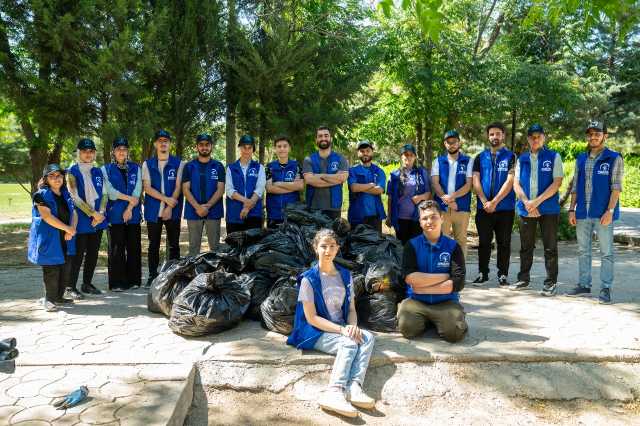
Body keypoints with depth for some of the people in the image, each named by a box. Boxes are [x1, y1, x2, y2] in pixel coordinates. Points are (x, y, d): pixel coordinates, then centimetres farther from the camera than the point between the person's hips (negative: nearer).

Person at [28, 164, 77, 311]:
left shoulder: (66, 194, 13)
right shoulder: (42, 194, -7)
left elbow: (74, 213, 9)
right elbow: (47, 216, -17)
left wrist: (72, 228, -10)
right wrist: (67, 228, -16)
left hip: (66, 239, 6)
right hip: (49, 239, -6)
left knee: (66, 269, 9)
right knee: (52, 270, -4)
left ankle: (59, 296, 22)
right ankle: (49, 299, 9)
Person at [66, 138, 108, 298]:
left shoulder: (98, 171, 13)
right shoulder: (73, 172, -3)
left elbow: (104, 194, 9)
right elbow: (75, 198, -11)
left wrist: (101, 213, -6)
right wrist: (93, 213, -14)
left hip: (98, 219, 5)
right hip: (81, 220, -5)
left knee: (93, 253, 10)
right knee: (78, 254, -4)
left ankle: (87, 284, 21)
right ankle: (70, 288, 4)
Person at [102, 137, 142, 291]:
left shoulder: (135, 168, 12)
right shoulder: (106, 169, 7)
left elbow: (137, 191, 2)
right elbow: (111, 191, -4)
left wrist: (130, 208, -8)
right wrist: (130, 198, -9)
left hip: (133, 214, 2)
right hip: (115, 214, -2)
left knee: (134, 247, 3)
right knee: (116, 248, -1)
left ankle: (133, 280, 12)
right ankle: (117, 283, 5)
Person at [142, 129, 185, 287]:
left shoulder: (178, 163, 5)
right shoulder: (147, 164, 9)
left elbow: (178, 187, -3)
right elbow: (147, 187, -1)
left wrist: (170, 207, -12)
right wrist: (166, 198, -13)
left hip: (173, 211, -1)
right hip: (153, 211, 1)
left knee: (174, 245, 2)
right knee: (153, 245, 7)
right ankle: (152, 276, 15)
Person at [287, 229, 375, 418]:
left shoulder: (345, 275, 9)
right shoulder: (309, 279, -8)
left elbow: (351, 309, 10)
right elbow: (311, 318, -13)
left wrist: (353, 326, -13)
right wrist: (342, 330, -21)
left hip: (341, 328, 5)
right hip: (314, 332, -5)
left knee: (367, 337, -22)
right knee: (349, 343, -31)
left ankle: (354, 388, -36)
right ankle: (334, 393, -40)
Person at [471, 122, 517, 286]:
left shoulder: (511, 157, 3)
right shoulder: (480, 157, 10)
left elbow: (510, 182, -8)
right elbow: (476, 181, 2)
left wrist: (494, 202, -15)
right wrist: (485, 202, -11)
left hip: (505, 208, -2)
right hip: (483, 208, 2)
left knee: (504, 243, 5)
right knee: (484, 242, 7)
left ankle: (503, 275, 14)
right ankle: (482, 273, 17)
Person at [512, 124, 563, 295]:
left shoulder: (554, 157, 1)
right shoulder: (522, 159, 11)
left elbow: (557, 183, -7)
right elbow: (516, 183, 5)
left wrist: (537, 201, -15)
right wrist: (526, 202, -10)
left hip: (548, 209, -3)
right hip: (526, 209, 3)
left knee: (550, 247, 2)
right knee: (525, 247, 10)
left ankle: (551, 282, 10)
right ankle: (523, 279, 21)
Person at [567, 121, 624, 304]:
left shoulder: (614, 158, -1)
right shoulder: (581, 159, 13)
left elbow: (616, 187, -7)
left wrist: (610, 211, -15)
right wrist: (572, 209, 6)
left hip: (603, 213, -5)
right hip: (582, 213, 5)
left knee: (606, 252, 1)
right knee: (583, 251, 11)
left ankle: (605, 289, 7)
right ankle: (584, 285, 21)